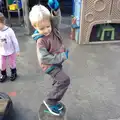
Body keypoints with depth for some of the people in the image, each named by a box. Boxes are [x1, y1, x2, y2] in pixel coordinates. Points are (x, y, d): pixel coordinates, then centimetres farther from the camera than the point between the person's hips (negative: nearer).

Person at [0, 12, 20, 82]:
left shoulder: (9, 31, -22)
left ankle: (14, 73, 40)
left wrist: (17, 51, -8)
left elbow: (15, 41, -14)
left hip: (11, 51, -3)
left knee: (12, 63, 16)